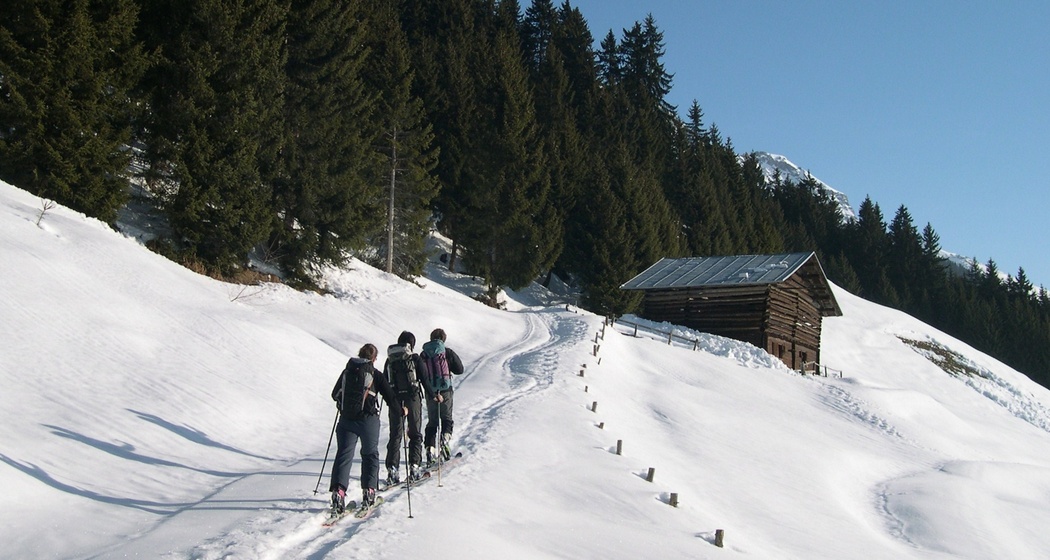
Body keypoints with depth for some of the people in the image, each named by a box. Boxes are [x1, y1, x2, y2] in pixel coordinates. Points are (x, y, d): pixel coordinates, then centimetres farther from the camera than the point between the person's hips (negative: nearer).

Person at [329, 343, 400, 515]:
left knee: (343, 454, 2)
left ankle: (338, 491, -13)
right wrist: (401, 409, 18)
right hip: (368, 419, -2)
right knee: (370, 454, 14)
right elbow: (390, 397, 0)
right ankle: (368, 490, 8)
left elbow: (334, 395, 17)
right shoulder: (375, 374, -2)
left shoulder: (347, 372, 8)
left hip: (346, 419, 2)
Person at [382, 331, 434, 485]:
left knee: (395, 435, 6)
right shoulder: (415, 358, -2)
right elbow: (425, 379, -4)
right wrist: (432, 396, 7)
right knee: (415, 434, 8)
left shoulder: (390, 360, 8)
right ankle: (414, 467, 2)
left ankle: (391, 469, -4)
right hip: (412, 399, -3)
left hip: (394, 401, 3)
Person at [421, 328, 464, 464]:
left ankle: (430, 448, 1)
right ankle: (445, 436, -15)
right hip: (445, 390, -2)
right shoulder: (447, 352, -3)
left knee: (432, 421, 11)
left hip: (430, 392, 2)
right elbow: (460, 369, 0)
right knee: (447, 418, 12)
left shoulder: (424, 354, 2)